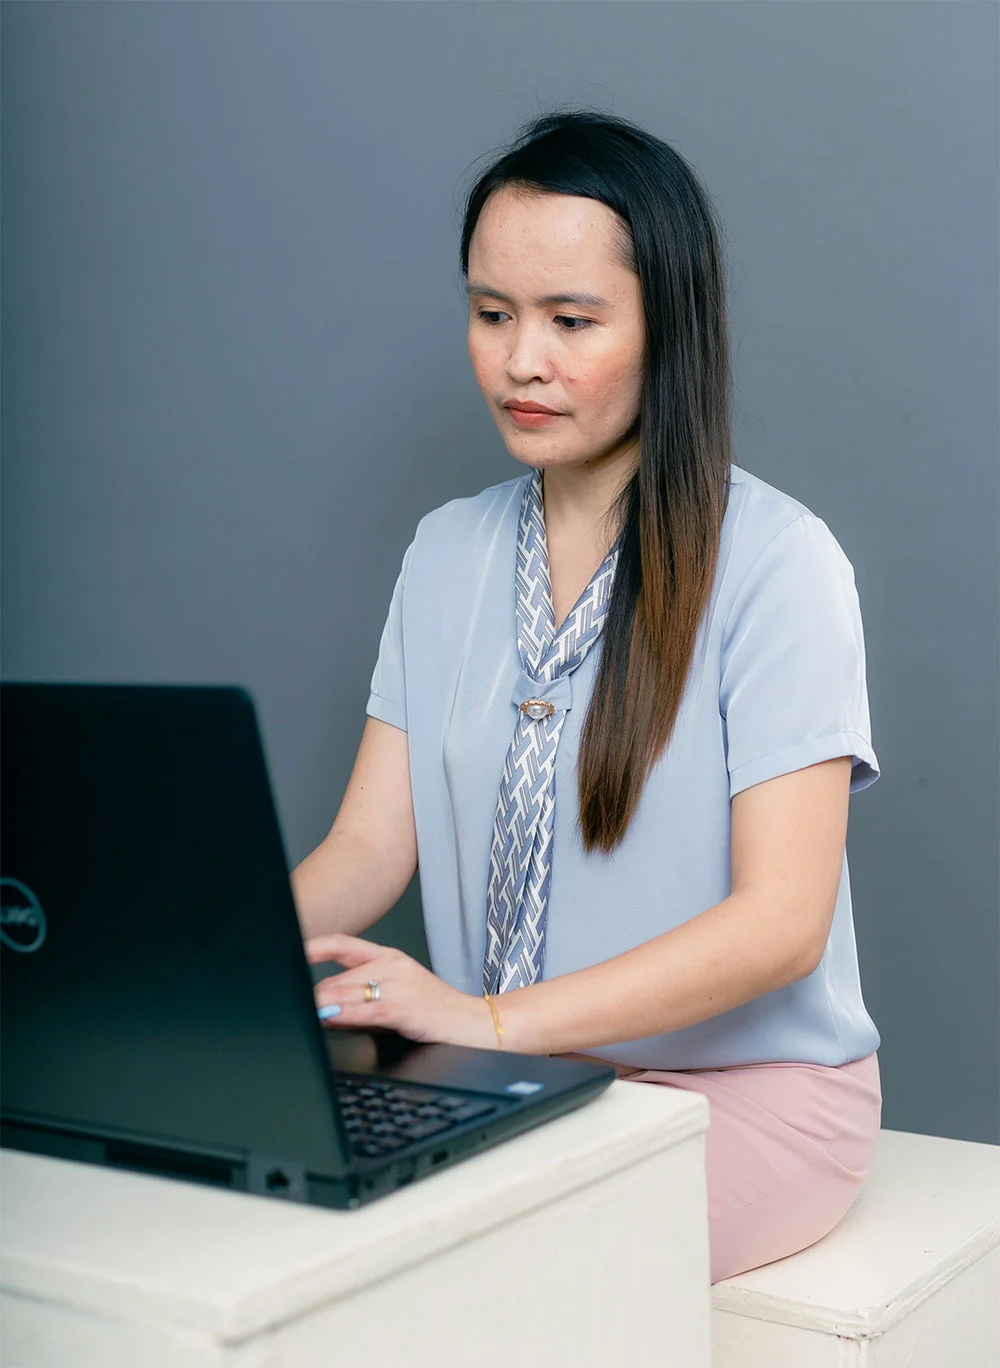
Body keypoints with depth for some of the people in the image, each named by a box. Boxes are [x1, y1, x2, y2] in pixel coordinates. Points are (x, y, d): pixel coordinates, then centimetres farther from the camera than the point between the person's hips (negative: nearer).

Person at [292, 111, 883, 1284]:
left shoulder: (775, 561, -11)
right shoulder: (446, 552, 8)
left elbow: (782, 920, -18)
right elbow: (371, 843, 4)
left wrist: (492, 1020, -28)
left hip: (748, 1087, -5)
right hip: (513, 1087, 5)